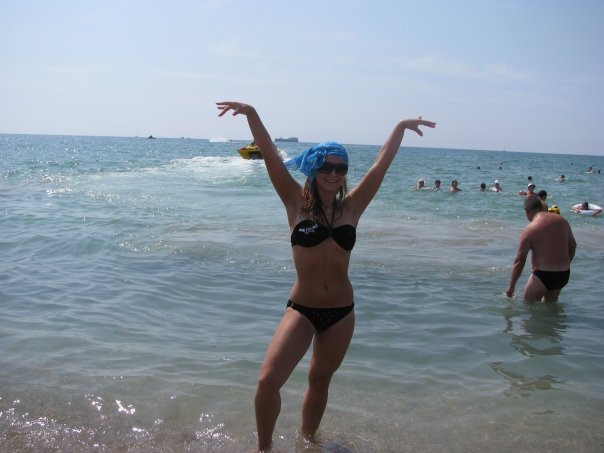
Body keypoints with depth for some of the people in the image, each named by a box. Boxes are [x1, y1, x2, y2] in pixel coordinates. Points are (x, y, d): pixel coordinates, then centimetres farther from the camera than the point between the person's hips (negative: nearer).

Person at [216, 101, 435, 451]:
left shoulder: (351, 207, 1)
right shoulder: (296, 203, -4)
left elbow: (382, 164, 4)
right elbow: (271, 156, -12)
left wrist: (401, 127, 7)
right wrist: (251, 114, -20)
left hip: (341, 312, 3)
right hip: (301, 309, -2)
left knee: (320, 381, 17)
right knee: (268, 381, -14)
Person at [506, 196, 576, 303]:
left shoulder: (529, 230, -13)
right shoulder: (562, 221, 3)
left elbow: (519, 261, -12)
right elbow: (572, 246, 14)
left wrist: (511, 286, -4)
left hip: (543, 275, -6)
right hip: (563, 274, 6)